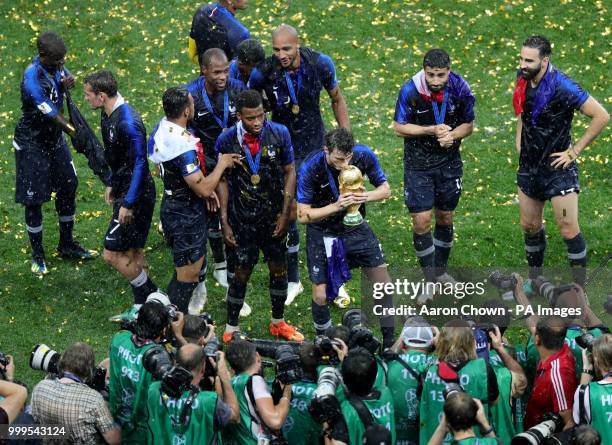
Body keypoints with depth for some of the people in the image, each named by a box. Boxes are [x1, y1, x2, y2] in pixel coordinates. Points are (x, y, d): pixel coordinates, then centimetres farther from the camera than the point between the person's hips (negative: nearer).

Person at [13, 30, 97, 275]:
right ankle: (37, 255, 19)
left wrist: (68, 80, -12)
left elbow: (66, 76, 14)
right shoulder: (32, 79, -32)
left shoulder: (53, 64, -9)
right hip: (31, 143, -8)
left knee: (68, 189, 15)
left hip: (54, 138, 8)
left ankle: (67, 245, 33)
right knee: (34, 200, 2)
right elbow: (54, 117, -29)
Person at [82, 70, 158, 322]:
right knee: (133, 253, 16)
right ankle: (141, 307, 25)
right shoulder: (108, 115, 5)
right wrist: (113, 185, 23)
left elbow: (139, 164, -24)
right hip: (124, 190, 10)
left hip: (136, 196, -10)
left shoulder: (128, 123, -26)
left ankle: (154, 297, 6)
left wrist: (128, 203, -22)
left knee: (112, 254, -7)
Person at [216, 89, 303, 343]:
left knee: (279, 268, 13)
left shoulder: (279, 134, -10)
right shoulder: (226, 141, -13)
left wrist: (285, 214, -5)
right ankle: (231, 329, 17)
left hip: (273, 216, 2)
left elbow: (289, 172, -1)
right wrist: (224, 221, -5)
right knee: (241, 272, 2)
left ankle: (278, 322, 32)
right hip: (241, 219, -2)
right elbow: (222, 181, -3)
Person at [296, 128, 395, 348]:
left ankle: (389, 342, 19)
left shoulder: (363, 155, -18)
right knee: (321, 295, -4)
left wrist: (366, 196, -26)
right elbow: (303, 215, -22)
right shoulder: (310, 169, -27)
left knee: (383, 283, 1)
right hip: (322, 231, -3)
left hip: (355, 226, 3)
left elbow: (385, 189, -4)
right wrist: (336, 206, -35)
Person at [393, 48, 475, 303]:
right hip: (418, 164, -2)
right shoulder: (410, 91, -19)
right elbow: (399, 127, -10)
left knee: (445, 218, 13)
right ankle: (430, 281, 8)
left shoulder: (460, 89, -12)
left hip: (449, 162, 2)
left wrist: (453, 134, -19)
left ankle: (441, 271, 34)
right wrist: (432, 130, -22)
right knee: (421, 222, -6)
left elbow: (468, 124, 2)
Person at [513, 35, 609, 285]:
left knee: (569, 231, -5)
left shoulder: (562, 87, -23)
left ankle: (580, 288, 6)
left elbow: (601, 116, -22)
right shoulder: (523, 77, -1)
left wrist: (574, 151, -17)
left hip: (558, 169, -7)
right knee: (529, 226, 15)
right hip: (529, 166, 7)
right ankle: (534, 280, 31)